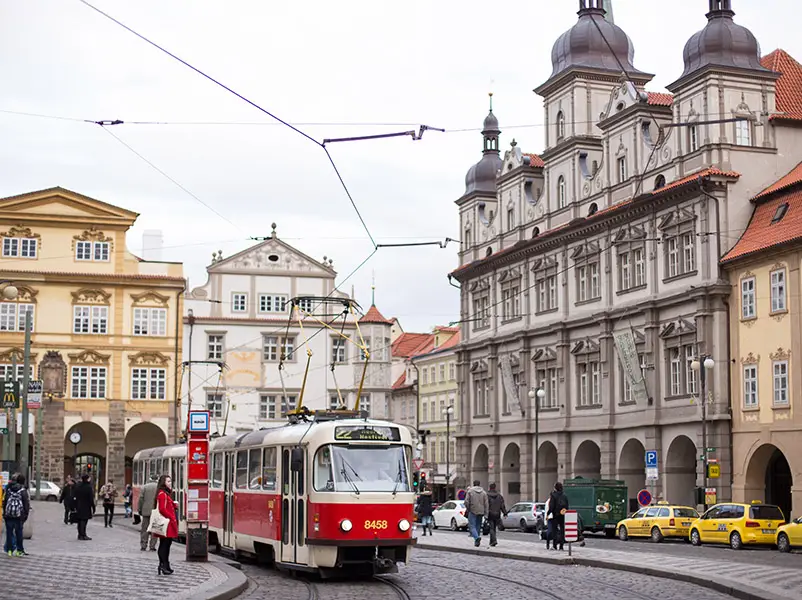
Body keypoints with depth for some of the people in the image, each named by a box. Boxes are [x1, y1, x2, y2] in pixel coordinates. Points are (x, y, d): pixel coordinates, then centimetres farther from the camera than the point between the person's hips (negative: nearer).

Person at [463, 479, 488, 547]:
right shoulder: (484, 492, 6)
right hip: (481, 512, 4)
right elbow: (486, 503, 3)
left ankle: (477, 537, -28)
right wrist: (485, 512, 8)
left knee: (472, 526, -4)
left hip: (473, 511, -4)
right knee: (478, 526, 13)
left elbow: (466, 501, -7)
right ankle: (476, 541, 14)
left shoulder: (470, 491, -4)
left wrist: (467, 509, 10)